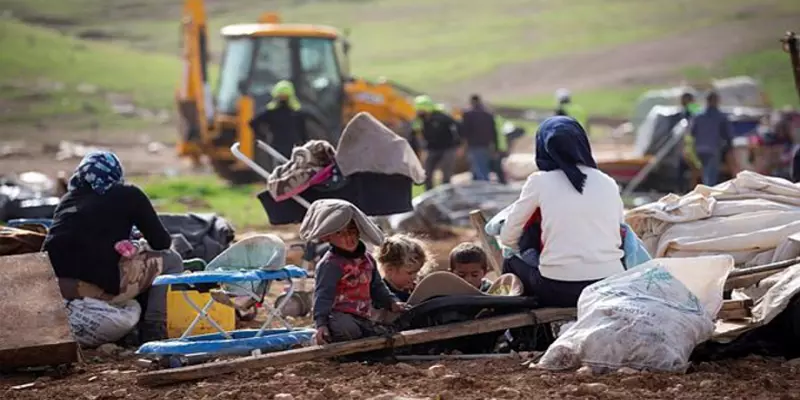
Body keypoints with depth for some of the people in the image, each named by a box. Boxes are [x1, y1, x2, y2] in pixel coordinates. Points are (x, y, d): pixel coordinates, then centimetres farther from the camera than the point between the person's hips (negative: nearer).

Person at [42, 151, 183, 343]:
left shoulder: (68, 199, 23)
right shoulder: (128, 195, 9)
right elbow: (161, 242, 10)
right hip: (101, 285, -7)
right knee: (171, 260, 15)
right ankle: (153, 330, 6)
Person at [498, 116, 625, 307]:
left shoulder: (539, 181, 2)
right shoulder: (608, 184, 9)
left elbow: (507, 237, 8)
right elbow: (618, 235, 12)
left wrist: (529, 253, 28)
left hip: (558, 291, -2)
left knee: (511, 263, 27)